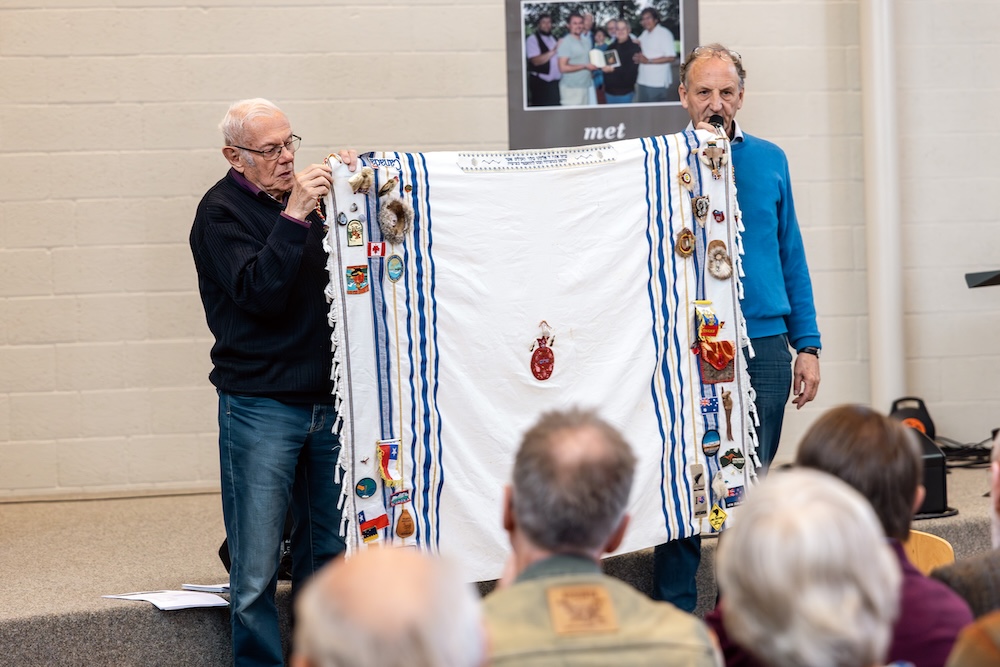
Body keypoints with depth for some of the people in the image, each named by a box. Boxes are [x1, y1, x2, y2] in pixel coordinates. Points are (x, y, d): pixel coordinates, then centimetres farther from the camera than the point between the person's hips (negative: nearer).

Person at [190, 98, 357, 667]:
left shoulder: (301, 195, 11)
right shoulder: (221, 210, -5)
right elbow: (260, 292, -18)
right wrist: (294, 216, -24)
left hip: (326, 401, 6)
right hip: (260, 405, -6)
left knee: (327, 555, 12)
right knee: (256, 572, -3)